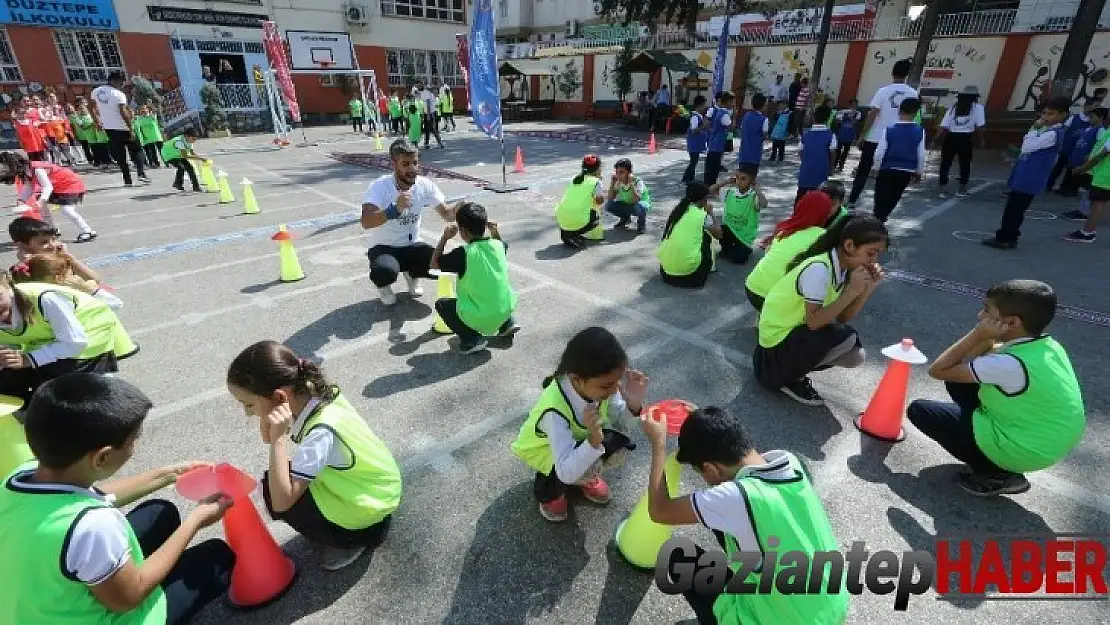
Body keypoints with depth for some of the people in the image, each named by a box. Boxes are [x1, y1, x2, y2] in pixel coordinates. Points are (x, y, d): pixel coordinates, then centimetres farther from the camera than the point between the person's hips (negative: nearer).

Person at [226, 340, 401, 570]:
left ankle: (351, 541, 5)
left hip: (368, 506, -7)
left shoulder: (321, 432, -34)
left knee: (275, 492, -10)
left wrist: (278, 438, -37)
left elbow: (281, 502, -31)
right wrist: (266, 418, -21)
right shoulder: (311, 393, -12)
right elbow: (268, 438, 2)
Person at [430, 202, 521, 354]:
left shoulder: (463, 253, -17)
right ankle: (507, 323, 23)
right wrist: (494, 231, 15)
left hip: (479, 318, -6)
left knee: (441, 304, 14)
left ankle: (472, 339, 1)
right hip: (505, 310, 6)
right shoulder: (498, 245, -1)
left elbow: (434, 264, -2)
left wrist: (444, 238, 1)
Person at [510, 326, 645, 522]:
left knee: (620, 445, -20)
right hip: (542, 448, -5)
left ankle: (584, 477, 12)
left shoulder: (600, 384, -27)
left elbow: (618, 422, -12)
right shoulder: (555, 409, -42)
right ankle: (548, 491, 2)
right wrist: (594, 440, -55)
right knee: (590, 467, -31)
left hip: (579, 438, 5)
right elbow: (567, 473, -40)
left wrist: (633, 404, -34)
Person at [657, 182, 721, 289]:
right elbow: (718, 234, 11)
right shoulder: (703, 215, -2)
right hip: (688, 270, -5)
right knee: (707, 235, 20)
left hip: (666, 267, 5)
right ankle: (702, 273, 24)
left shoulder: (677, 210, 11)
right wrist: (710, 213, 21)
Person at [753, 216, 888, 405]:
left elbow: (841, 318, 0)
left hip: (798, 331, 9)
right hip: (777, 339, -9)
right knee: (845, 337, -23)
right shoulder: (819, 269, -25)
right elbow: (814, 322, -30)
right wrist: (852, 291, -29)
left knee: (855, 356, 3)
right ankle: (786, 377, -6)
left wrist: (868, 288, -10)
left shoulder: (842, 268, 1)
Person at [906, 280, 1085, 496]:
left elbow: (938, 370, -23)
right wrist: (987, 339, -10)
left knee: (918, 410, -2)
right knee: (958, 379, 11)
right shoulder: (1047, 345, -4)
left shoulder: (1010, 365, -31)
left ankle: (998, 476, 1)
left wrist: (977, 334, -25)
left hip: (1021, 449, -8)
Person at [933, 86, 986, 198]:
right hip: (966, 138, -2)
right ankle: (962, 190, 17)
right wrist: (982, 139, 7)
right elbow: (979, 126, -3)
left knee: (945, 164, 6)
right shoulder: (977, 107, 5)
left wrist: (935, 140, 3)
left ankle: (943, 190, 1)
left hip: (950, 137, 2)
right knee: (965, 165, 12)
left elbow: (943, 127, 2)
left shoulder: (954, 107, 12)